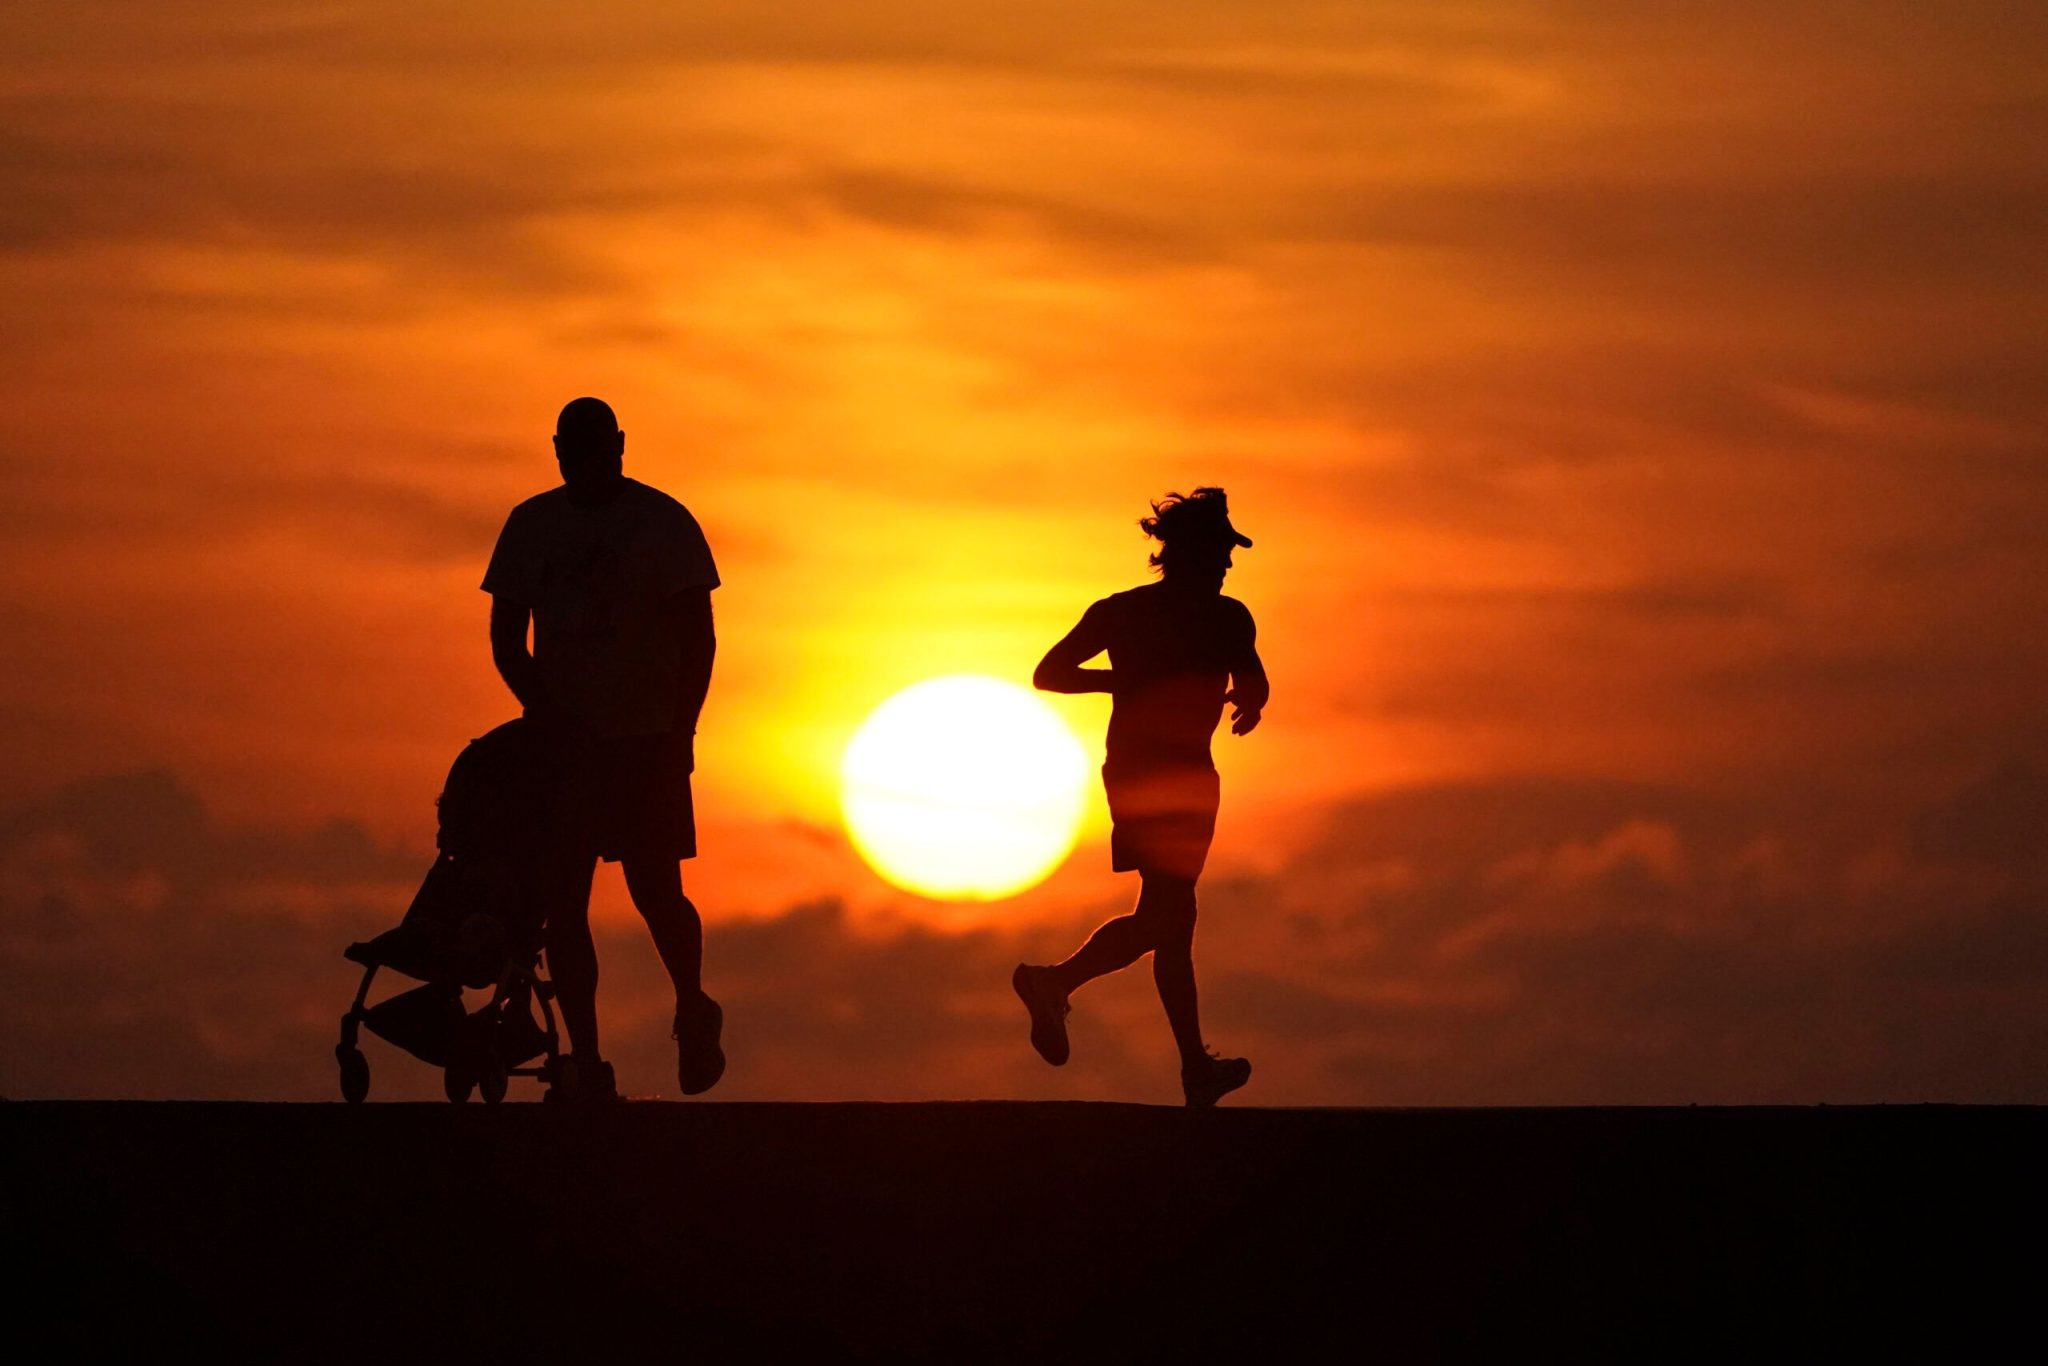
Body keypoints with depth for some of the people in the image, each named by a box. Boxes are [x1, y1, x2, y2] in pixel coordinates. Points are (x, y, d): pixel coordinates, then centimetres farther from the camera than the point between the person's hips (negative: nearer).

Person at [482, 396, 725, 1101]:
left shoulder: (665, 523, 1)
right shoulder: (530, 526, 8)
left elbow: (697, 638, 0)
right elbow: (506, 638, 7)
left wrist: (680, 732, -9)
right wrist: (546, 711, -8)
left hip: (648, 739, -3)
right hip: (560, 742, 3)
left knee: (656, 894, -7)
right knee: (563, 903, -2)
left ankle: (693, 1013, 21)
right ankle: (586, 1063, 3)